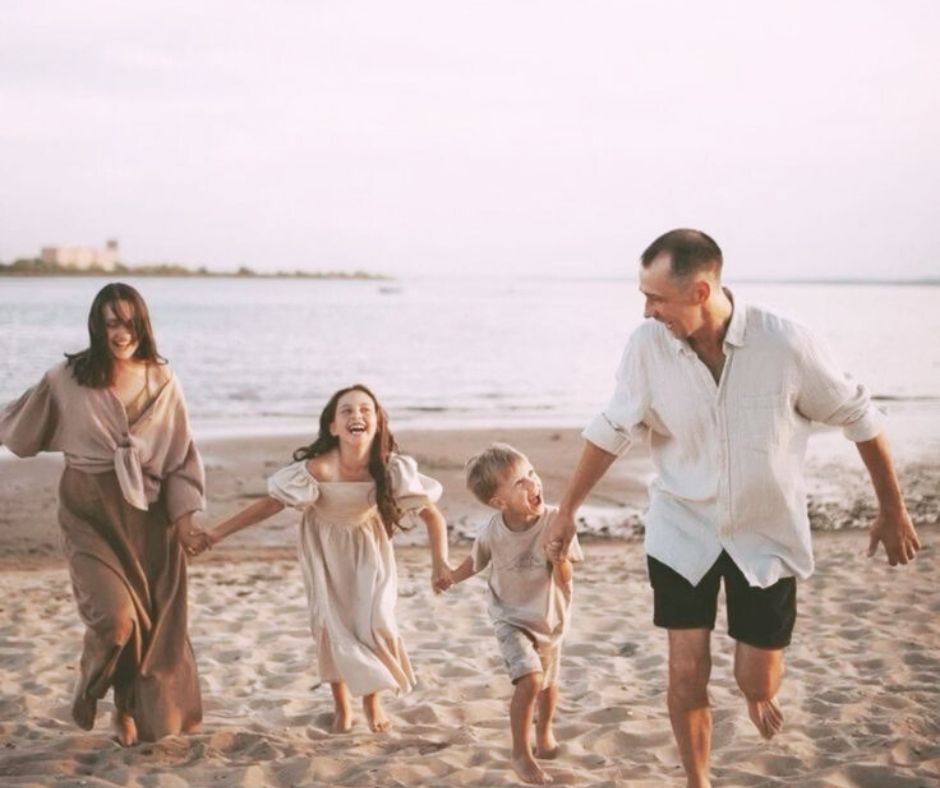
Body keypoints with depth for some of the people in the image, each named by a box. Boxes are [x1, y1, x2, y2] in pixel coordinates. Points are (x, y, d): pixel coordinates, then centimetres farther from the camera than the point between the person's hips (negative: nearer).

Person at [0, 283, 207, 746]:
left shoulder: (161, 382, -1)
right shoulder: (67, 379, -7)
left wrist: (184, 512, -1)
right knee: (115, 615, -15)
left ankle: (131, 708, 27)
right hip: (89, 513, -2)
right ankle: (91, 690, 17)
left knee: (153, 618, 5)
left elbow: (181, 452, 3)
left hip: (146, 514, 3)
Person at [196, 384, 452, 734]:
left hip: (368, 545, 1)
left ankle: (372, 700, 19)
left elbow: (433, 515, -17)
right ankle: (342, 707, 21)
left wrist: (440, 564, -27)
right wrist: (217, 533, -23)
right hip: (325, 546, -1)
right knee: (331, 623, -4)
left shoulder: (392, 470, -29)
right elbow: (270, 504, -22)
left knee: (375, 623, -9)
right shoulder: (317, 470, -34)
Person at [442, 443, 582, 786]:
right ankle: (520, 754, -3)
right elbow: (476, 561, 2)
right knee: (529, 680, -21)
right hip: (512, 619, -2)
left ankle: (544, 733, 51)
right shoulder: (492, 532, -22)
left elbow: (565, 580, -23)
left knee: (548, 682, 21)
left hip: (550, 618, 2)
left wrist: (559, 555, -41)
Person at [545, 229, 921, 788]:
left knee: (758, 683, 6)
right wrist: (568, 509, 4)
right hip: (683, 532, 1)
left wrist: (893, 510, 1)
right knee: (686, 674, 1)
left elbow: (859, 417, -8)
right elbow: (612, 431, -1)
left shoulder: (787, 345, -23)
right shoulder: (648, 346, -17)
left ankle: (758, 693, 45)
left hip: (767, 534, -1)